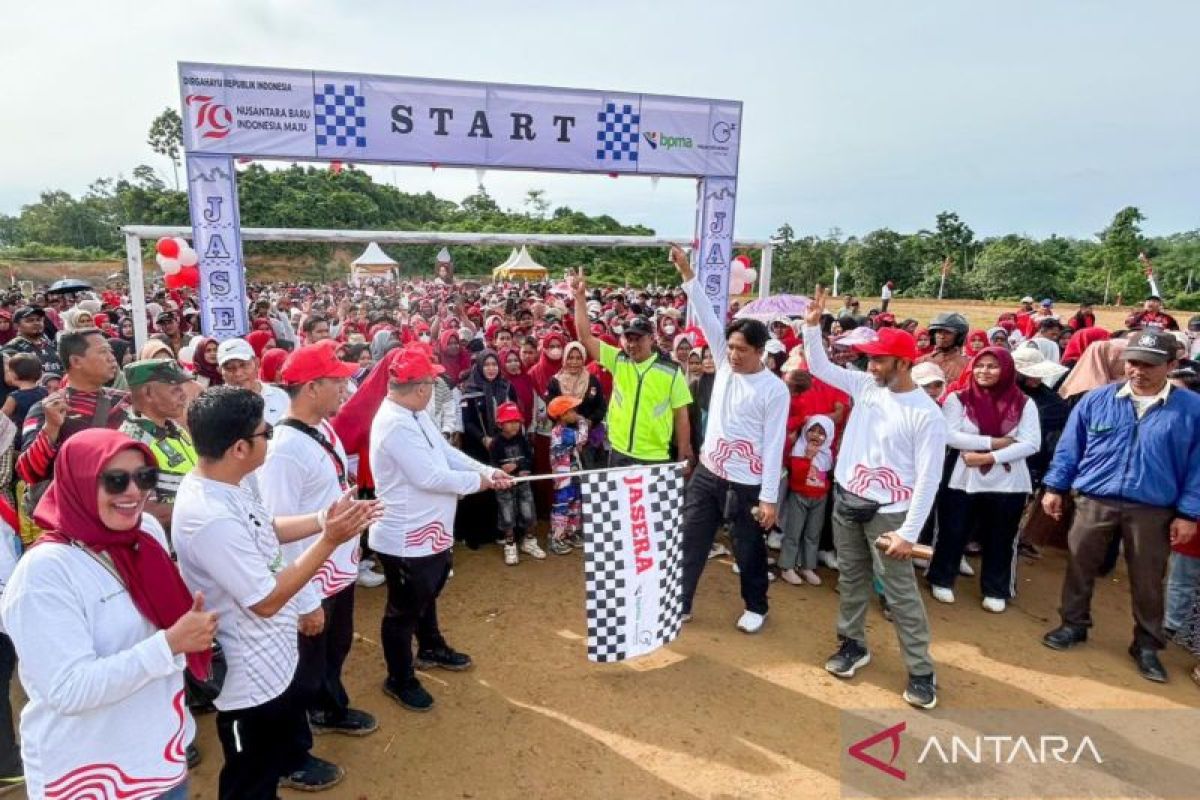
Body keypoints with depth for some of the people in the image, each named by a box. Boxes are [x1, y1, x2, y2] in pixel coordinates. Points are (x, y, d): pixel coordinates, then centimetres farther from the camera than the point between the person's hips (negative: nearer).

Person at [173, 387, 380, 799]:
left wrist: (323, 518, -2)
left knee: (289, 719, 38)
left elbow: (262, 531, 11)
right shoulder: (212, 518, -37)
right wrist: (329, 540, -28)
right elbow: (266, 600, -29)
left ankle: (292, 763, 65)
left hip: (273, 653, 10)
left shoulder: (228, 483, -6)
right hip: (249, 674, -10)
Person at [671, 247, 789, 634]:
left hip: (747, 483, -5)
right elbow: (707, 318, -4)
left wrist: (769, 497, -15)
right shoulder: (725, 364, 1)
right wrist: (687, 273, -12)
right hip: (707, 473, 5)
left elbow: (774, 445, -14)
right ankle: (681, 604, 27)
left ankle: (756, 607, 35)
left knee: (749, 550, 12)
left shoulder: (774, 390, -13)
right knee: (690, 541, 11)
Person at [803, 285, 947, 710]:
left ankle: (921, 671, 14)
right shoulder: (866, 385, -1)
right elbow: (819, 367, 5)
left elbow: (928, 478, -16)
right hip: (846, 501, 6)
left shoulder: (926, 413, -17)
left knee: (900, 592, 1)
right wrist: (813, 326, -10)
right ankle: (853, 644, 34)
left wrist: (909, 532, -18)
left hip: (887, 512, -6)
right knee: (850, 579, 17)